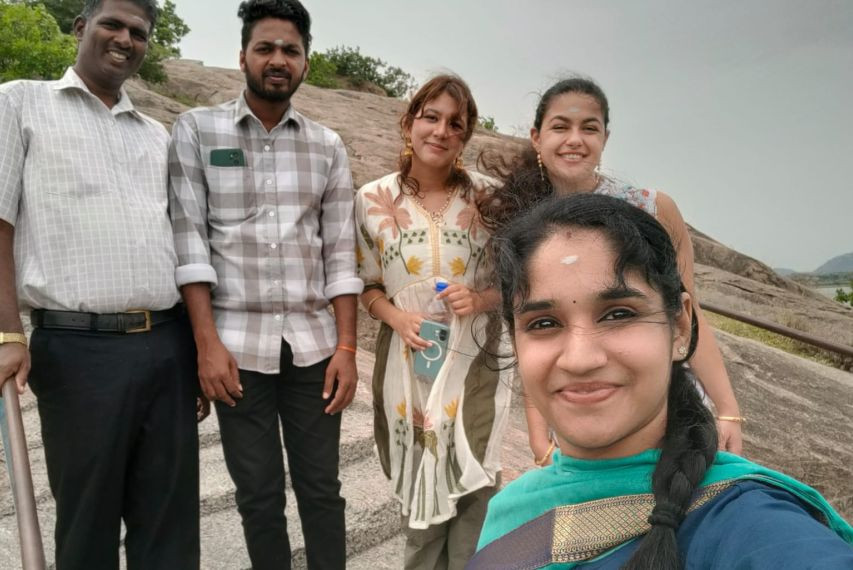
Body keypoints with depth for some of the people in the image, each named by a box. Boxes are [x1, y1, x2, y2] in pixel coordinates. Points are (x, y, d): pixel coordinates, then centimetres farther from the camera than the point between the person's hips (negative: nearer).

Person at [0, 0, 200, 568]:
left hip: (169, 346, 4)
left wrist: (203, 345, 14)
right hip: (78, 349, -4)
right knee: (87, 518, 9)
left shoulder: (158, 134, 18)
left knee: (171, 520, 9)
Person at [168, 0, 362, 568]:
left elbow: (340, 254, 6)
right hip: (237, 342, -1)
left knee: (322, 490, 9)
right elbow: (188, 239, -4)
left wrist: (347, 347, -1)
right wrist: (207, 343, -11)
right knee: (259, 494, 9)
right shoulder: (197, 130, 3)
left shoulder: (328, 146, 8)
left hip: (313, 343, 2)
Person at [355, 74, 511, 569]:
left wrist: (480, 299, -16)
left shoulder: (487, 198, -4)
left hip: (473, 365, 0)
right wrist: (397, 317, -13)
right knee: (419, 490, 15)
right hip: (408, 364, 1)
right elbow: (367, 284, 5)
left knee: (474, 495, 6)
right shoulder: (374, 200, -3)